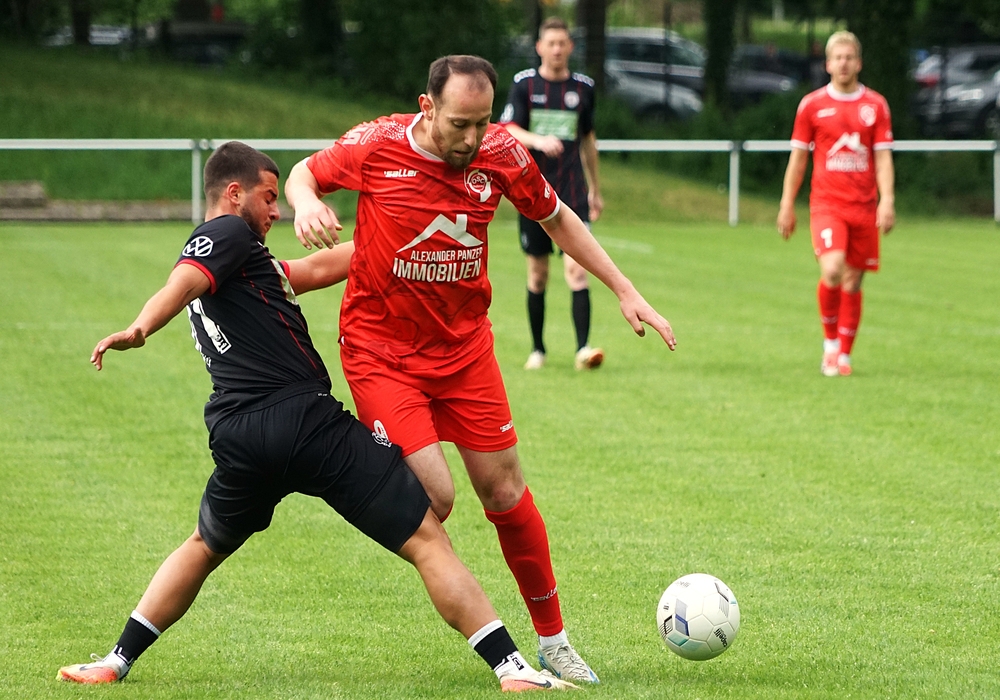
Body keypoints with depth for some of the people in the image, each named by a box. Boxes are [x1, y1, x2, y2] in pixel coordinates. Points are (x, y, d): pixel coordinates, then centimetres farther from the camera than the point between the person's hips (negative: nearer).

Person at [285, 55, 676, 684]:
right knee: (433, 497, -16)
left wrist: (625, 291, 6)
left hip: (464, 346, 3)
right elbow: (305, 173, 3)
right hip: (381, 350, -3)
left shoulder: (503, 155, -10)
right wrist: (307, 204, -21)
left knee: (506, 492, 4)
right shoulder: (377, 147, -17)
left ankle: (553, 642, 19)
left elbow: (557, 219, 8)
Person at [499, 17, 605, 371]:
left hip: (572, 193, 1)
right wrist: (538, 140, -30)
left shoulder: (583, 87, 8)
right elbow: (508, 130, -10)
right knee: (537, 273, 6)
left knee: (577, 268, -12)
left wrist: (595, 189, 23)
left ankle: (583, 349, -18)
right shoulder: (524, 84, 0)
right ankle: (537, 349, 20)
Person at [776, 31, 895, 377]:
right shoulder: (812, 104, 5)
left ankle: (843, 355, 14)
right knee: (832, 270, -22)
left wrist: (887, 200, -7)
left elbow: (883, 157, 6)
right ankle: (830, 340, -2)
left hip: (864, 206, 2)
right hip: (827, 203, -2)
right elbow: (798, 157, 9)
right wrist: (787, 205, 7)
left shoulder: (876, 105, 7)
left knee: (853, 281, 3)